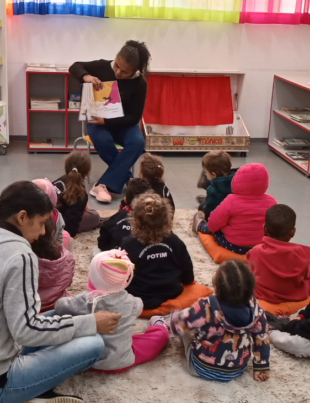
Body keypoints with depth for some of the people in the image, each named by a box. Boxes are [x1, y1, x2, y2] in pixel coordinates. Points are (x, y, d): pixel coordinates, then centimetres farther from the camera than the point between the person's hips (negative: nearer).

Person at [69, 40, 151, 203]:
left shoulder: (139, 84, -15)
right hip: (98, 120, 0)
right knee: (102, 140, -35)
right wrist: (86, 76, -27)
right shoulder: (104, 66, -11)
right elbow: (75, 66, -2)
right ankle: (127, 178, -15)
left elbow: (134, 117, -15)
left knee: (138, 142, -32)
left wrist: (107, 121, -30)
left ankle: (103, 185, -33)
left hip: (123, 123, 0)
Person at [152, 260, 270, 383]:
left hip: (201, 369, -4)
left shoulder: (206, 308, -34)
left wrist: (172, 319, 6)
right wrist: (262, 367, 8)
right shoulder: (254, 307, -21)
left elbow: (176, 325, -18)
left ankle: (160, 322, 45)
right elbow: (262, 337, -8)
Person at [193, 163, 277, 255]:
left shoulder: (232, 201, -24)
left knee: (210, 228, 23)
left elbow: (214, 223, -15)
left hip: (233, 246, -5)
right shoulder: (271, 201, -12)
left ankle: (200, 225, 53)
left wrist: (210, 226, 10)